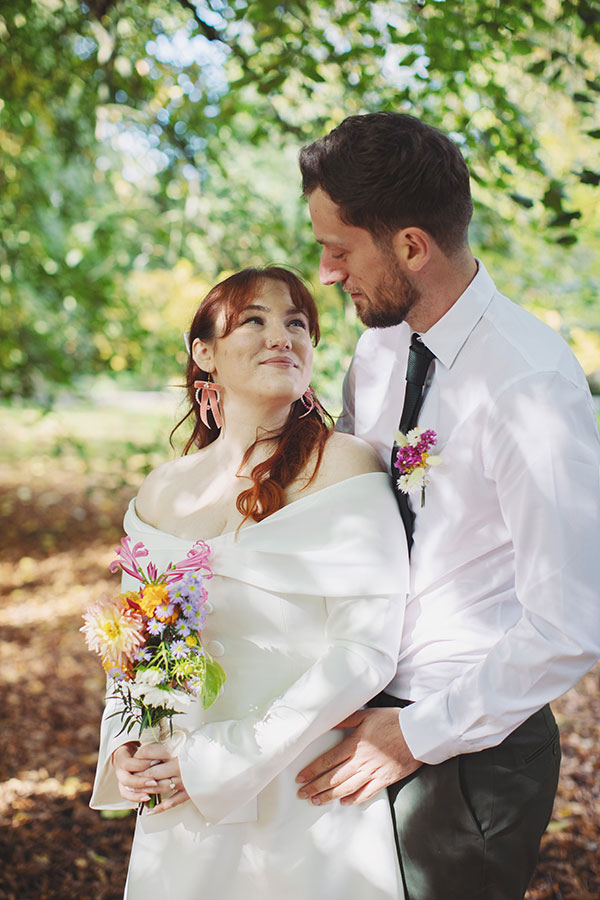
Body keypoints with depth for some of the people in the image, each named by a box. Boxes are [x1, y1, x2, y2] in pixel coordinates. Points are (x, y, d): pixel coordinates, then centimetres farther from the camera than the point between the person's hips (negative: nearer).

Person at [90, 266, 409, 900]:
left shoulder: (346, 468, -12)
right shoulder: (163, 492, 3)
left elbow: (365, 651, -17)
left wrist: (220, 761, -18)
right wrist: (123, 748, -6)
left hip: (308, 804, -4)